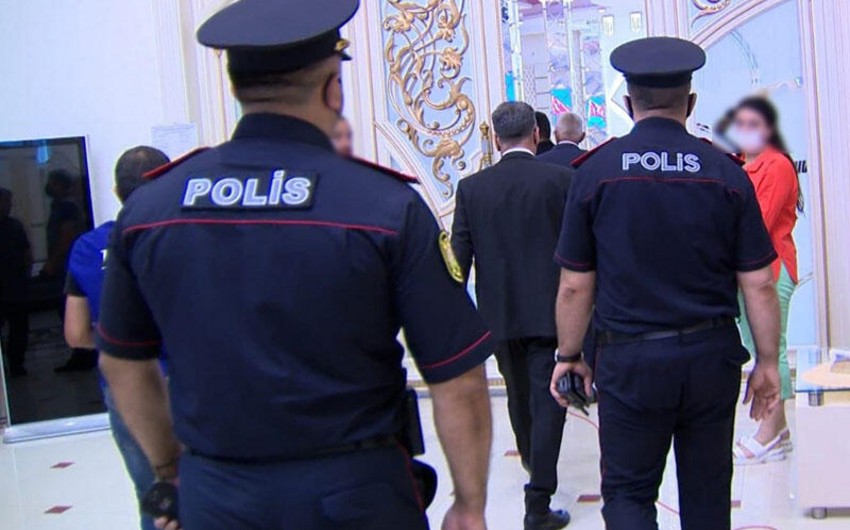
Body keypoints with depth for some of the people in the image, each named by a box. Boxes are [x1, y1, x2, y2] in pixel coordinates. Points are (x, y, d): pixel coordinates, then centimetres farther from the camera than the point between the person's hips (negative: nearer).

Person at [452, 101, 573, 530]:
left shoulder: (471, 188, -2)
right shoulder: (562, 180, -7)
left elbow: (459, 257, -1)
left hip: (499, 313, 3)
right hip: (550, 311, -3)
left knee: (519, 394, 23)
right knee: (547, 400, 0)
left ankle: (531, 461, 47)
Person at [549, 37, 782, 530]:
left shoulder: (596, 171, -6)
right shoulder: (726, 172, -3)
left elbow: (575, 286, -4)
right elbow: (759, 284, -2)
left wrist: (569, 355, 9)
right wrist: (768, 362, 9)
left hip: (631, 360, -2)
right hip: (712, 357, 2)